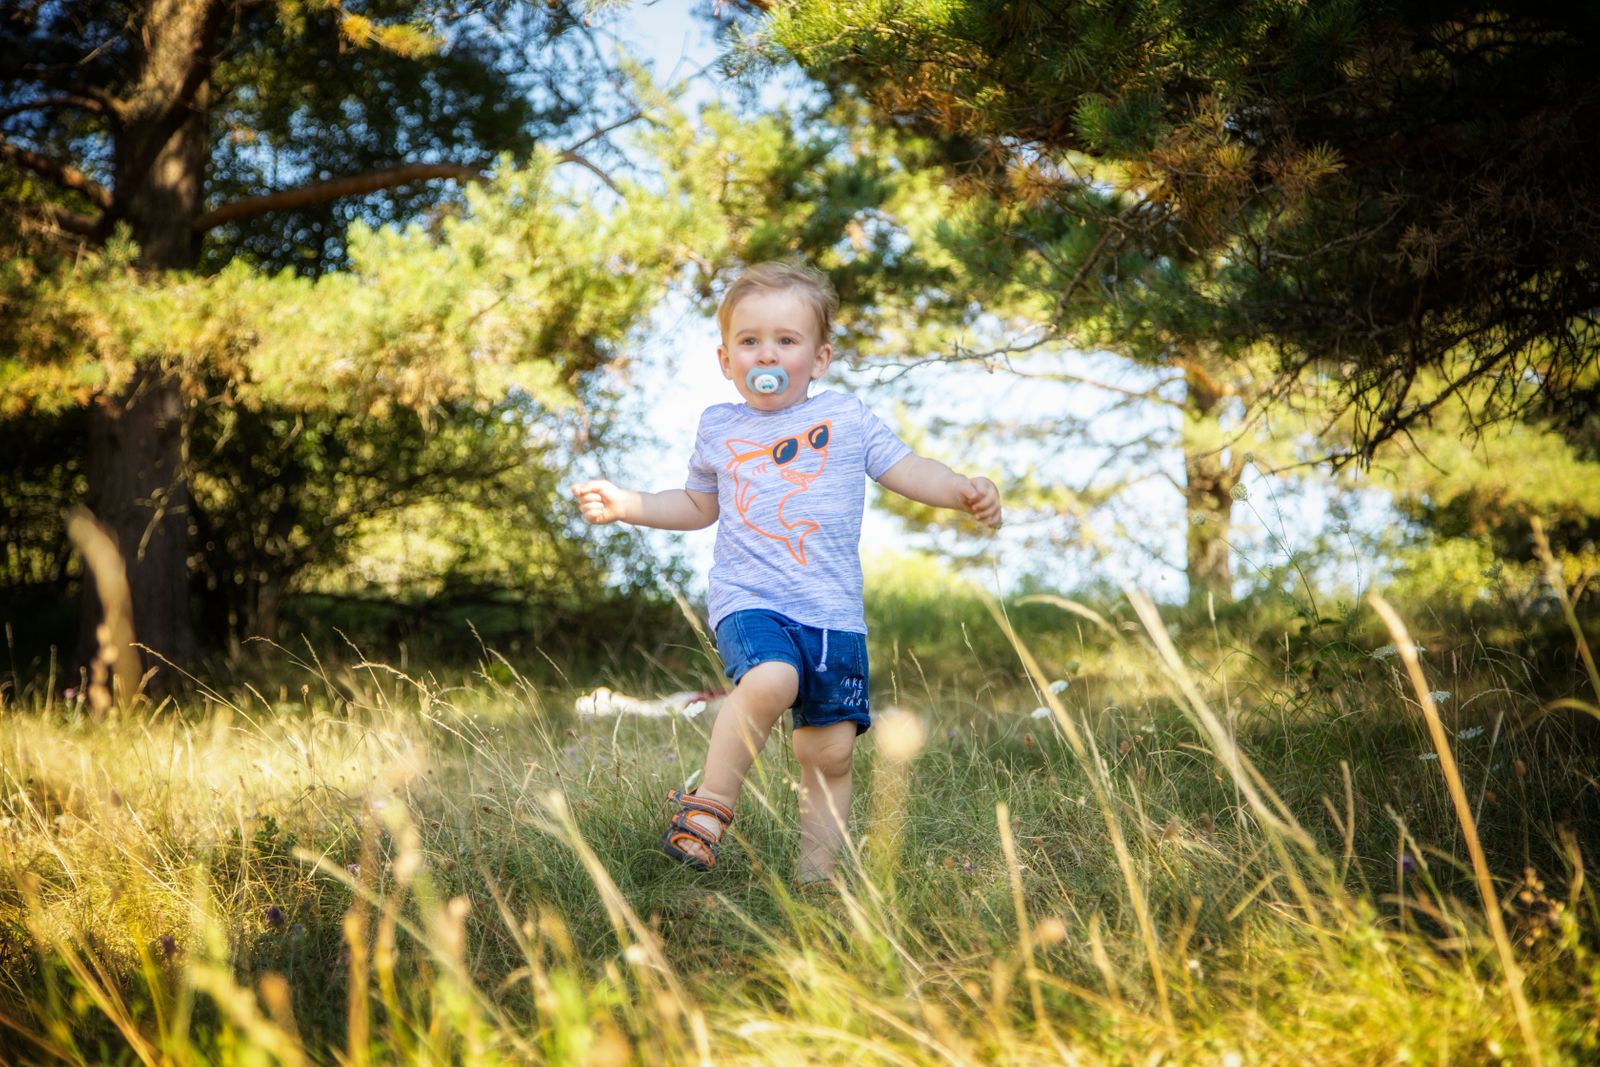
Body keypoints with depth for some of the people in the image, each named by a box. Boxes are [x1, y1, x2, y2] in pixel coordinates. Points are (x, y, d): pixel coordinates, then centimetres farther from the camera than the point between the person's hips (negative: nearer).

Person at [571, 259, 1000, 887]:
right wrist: (626, 505, 17)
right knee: (770, 680, -33)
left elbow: (908, 470, 13)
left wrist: (965, 492, -6)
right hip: (750, 603, -1)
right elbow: (699, 505, 29)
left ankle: (816, 879, 14)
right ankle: (709, 807, -17)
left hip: (835, 614, 2)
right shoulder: (718, 429, 14)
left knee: (830, 753, 0)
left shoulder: (846, 418, 10)